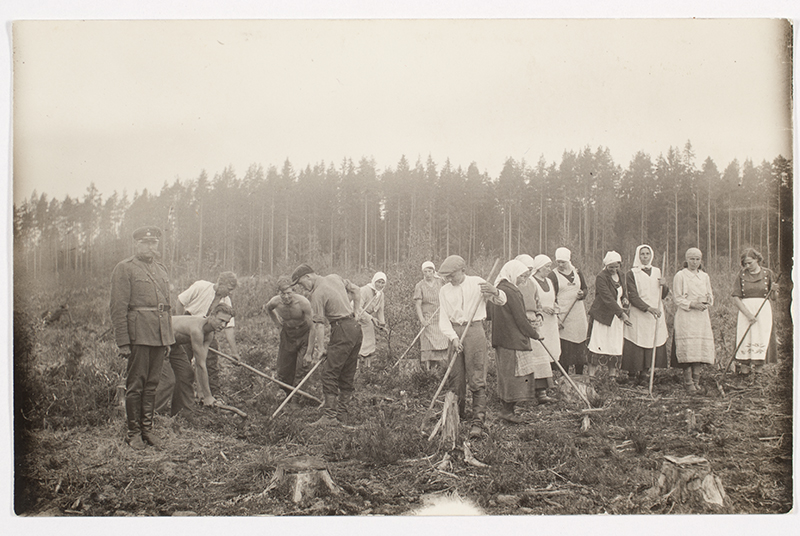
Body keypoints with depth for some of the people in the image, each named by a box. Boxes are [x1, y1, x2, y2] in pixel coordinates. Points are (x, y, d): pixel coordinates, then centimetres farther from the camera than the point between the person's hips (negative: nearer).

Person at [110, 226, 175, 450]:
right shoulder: (124, 269, -3)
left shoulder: (161, 270, 18)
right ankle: (133, 432, 10)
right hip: (138, 336, -6)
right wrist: (122, 342, -13)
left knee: (152, 384, 10)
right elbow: (118, 308, -8)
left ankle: (147, 428, 18)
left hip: (160, 336, 6)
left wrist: (169, 338, 17)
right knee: (135, 385, 0)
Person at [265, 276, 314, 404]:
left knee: (302, 369, -13)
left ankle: (296, 399, 0)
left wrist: (309, 353, -24)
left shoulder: (303, 302, -28)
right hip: (287, 335, 4)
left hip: (304, 336, -4)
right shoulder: (275, 302, -18)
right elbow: (268, 309, 12)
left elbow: (312, 327, -23)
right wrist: (278, 324, 4)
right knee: (283, 372, 7)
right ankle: (289, 394, 30)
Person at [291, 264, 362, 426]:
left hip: (342, 330, -9)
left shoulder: (317, 294, -11)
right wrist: (356, 310, 26)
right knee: (347, 375, 10)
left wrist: (310, 350, -6)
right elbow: (356, 289, 23)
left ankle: (330, 415, -9)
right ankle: (342, 415, 15)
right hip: (355, 328, 9)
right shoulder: (335, 277, 13)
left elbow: (318, 325, -12)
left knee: (330, 374, -7)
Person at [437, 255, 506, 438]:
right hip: (454, 332, 4)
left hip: (474, 330, -4)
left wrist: (494, 291, -22)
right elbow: (443, 319, 3)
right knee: (455, 378, 8)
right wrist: (453, 337, -14)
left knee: (477, 379, -7)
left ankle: (478, 422, -5)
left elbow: (502, 301, 2)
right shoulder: (444, 290, 9)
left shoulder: (477, 283, 1)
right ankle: (457, 414, 27)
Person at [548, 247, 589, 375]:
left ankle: (580, 376, 19)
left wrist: (582, 294, -6)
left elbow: (584, 288, 19)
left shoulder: (577, 272, 9)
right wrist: (556, 318, -15)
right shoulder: (553, 276, -6)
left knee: (580, 346, 8)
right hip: (563, 317, -5)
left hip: (579, 316, 5)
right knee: (564, 349, -5)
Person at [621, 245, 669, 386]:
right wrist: (648, 308, -21)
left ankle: (645, 372, 6)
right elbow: (633, 296, -10)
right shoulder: (632, 274, -2)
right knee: (636, 346, -6)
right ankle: (633, 374, 3)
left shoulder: (657, 272, 13)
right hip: (638, 315, -4)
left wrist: (664, 286, -6)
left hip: (656, 315, 4)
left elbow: (662, 295, 16)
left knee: (653, 344, 0)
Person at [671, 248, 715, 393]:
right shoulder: (680, 276, 0)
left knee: (701, 347, -1)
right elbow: (678, 298, -3)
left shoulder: (705, 277, 15)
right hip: (685, 317, -5)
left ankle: (696, 381, 7)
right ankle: (688, 382, -5)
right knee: (688, 348, -12)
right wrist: (692, 304, -17)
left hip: (702, 317, 5)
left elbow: (710, 295, 18)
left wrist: (707, 302, -4)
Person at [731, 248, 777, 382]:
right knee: (745, 341, -4)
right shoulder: (741, 275, 2)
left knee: (761, 340, -5)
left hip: (763, 309, 0)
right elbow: (736, 298, -3)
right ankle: (744, 370, 0)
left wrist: (773, 290, -15)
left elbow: (773, 297, 8)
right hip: (745, 309, 0)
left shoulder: (767, 273, 5)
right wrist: (748, 314, -12)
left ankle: (756, 369, 0)